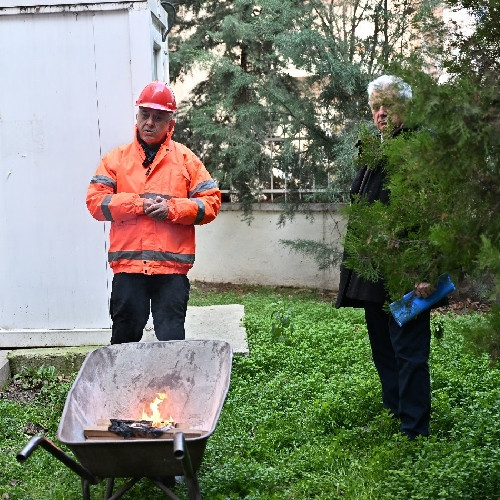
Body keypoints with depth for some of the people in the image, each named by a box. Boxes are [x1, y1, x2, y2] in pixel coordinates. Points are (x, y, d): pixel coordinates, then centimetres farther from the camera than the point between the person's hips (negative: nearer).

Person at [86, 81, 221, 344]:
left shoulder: (186, 159, 9)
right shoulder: (116, 158, 11)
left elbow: (211, 202, 4)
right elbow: (95, 201, 2)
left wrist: (172, 209, -10)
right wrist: (138, 204, -9)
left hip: (172, 266, -1)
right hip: (127, 266, 1)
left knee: (172, 340, 0)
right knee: (124, 339, 8)